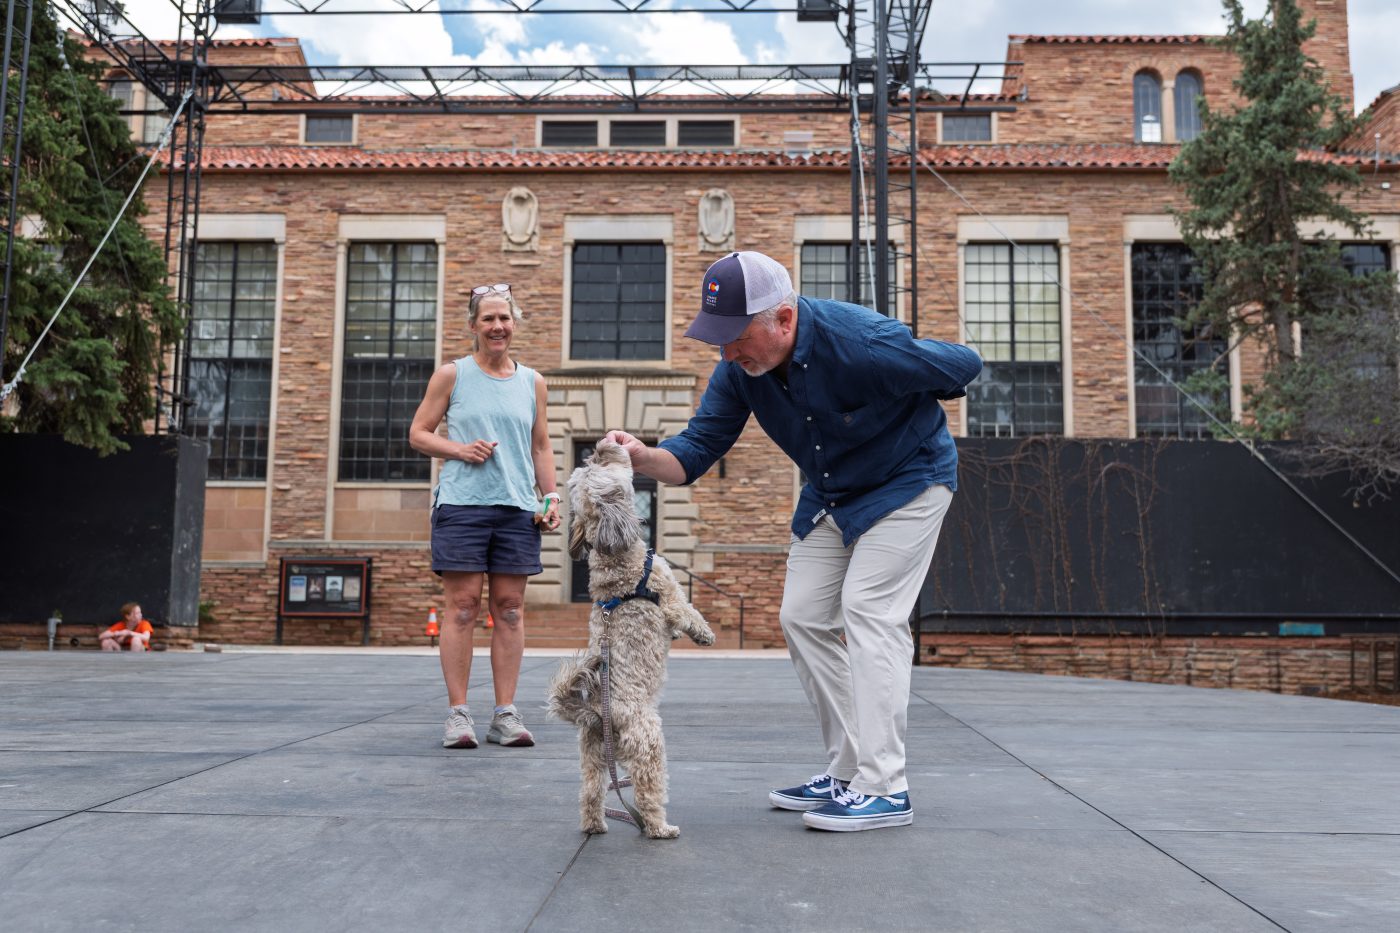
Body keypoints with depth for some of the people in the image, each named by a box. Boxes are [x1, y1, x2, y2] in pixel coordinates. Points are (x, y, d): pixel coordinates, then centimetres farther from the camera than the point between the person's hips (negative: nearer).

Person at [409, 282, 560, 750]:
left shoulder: (532, 382, 14)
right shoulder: (452, 374, 6)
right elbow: (418, 434, 7)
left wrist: (551, 496, 6)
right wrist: (460, 449, -9)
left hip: (518, 508, 3)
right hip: (461, 504, -2)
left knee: (510, 609, 2)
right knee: (463, 607, -4)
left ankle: (505, 713, 8)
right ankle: (458, 713, 2)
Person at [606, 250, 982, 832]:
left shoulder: (862, 343, -34)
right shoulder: (739, 369, -16)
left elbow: (963, 367, -18)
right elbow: (697, 450, -15)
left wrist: (914, 409, 2)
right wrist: (644, 458, -36)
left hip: (906, 480, -7)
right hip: (829, 495, 7)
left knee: (869, 610, -18)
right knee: (803, 617, 3)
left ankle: (884, 788, -15)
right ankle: (848, 772, 13)